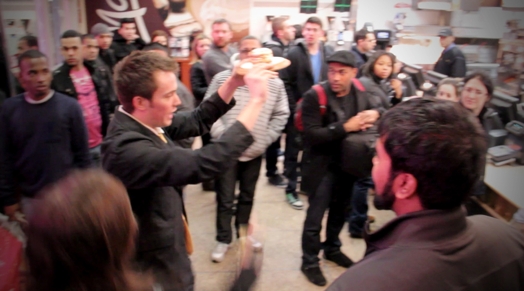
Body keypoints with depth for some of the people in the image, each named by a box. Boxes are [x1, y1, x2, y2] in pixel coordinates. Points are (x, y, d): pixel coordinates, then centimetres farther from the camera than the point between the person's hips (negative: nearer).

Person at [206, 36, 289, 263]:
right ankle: (223, 240, 25)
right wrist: (222, 136, -14)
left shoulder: (274, 83, 1)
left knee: (247, 197, 19)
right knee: (225, 199, 7)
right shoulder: (222, 78, -6)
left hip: (255, 152, 3)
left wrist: (266, 139, -3)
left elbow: (281, 114, 6)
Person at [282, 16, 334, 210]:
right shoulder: (294, 54, -7)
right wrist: (293, 108, -15)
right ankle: (291, 190, 18)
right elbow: (285, 84, -10)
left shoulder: (329, 54, 4)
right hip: (297, 112, -3)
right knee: (293, 152, 7)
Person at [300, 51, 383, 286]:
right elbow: (312, 135, -25)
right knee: (316, 215, 5)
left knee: (340, 211, 22)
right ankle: (309, 262, 24)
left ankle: (332, 249, 45)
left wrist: (375, 114, -13)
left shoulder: (360, 92, -2)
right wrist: (346, 127, -29)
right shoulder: (315, 96, -20)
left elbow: (381, 110, 11)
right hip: (321, 166, -6)